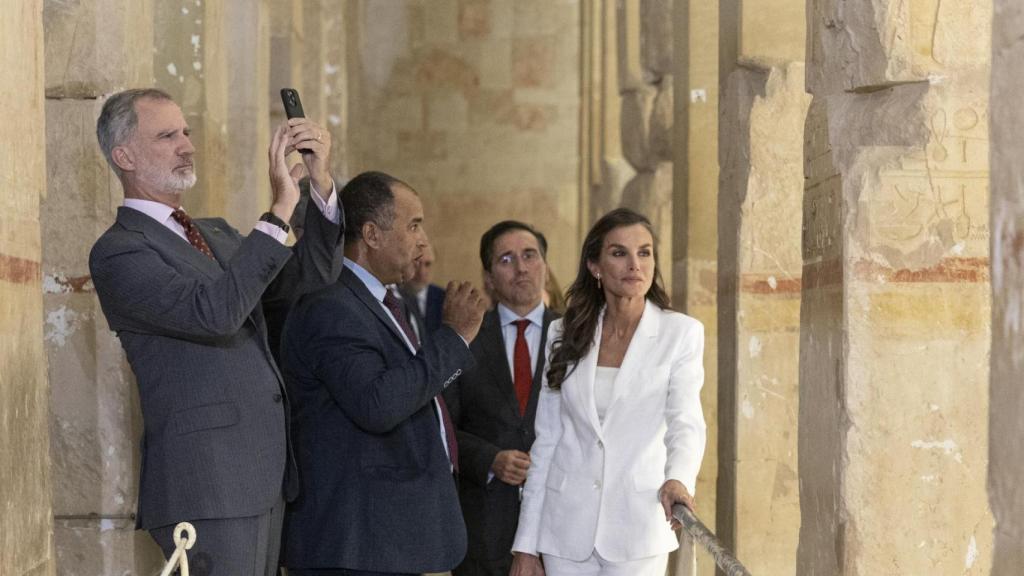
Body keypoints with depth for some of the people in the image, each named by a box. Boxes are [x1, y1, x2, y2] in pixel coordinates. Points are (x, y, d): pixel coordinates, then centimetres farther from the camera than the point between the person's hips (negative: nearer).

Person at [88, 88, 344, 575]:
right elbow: (215, 311, -24)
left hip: (263, 477, 8)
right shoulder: (118, 252, -9)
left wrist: (321, 183, -1)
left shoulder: (216, 235, 19)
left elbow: (311, 276, 13)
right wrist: (280, 211, -23)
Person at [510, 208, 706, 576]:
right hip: (567, 529, 2)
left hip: (638, 531, -2)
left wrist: (678, 479, -36)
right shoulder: (565, 335, 7)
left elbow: (686, 423, -14)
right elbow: (546, 442, 8)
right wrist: (526, 545, 6)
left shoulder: (681, 333, -2)